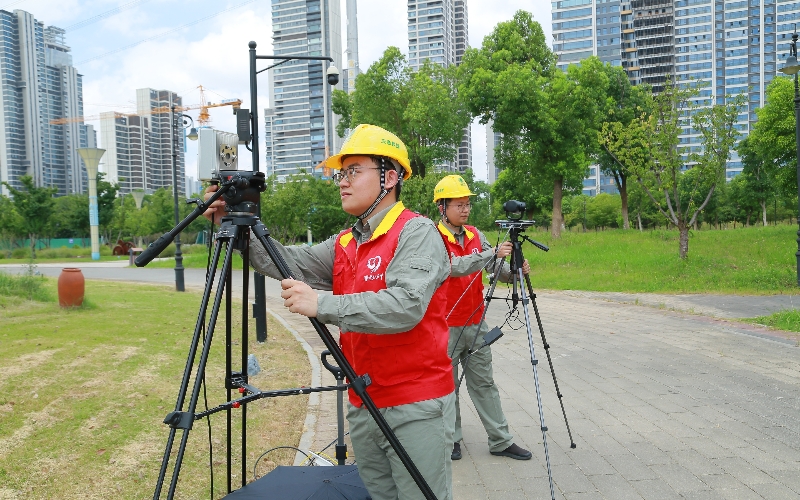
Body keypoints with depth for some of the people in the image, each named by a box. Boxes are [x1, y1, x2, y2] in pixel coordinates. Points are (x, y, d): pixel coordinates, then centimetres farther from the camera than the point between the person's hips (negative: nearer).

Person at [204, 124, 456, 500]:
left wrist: (322, 306, -30)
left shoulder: (417, 233, -12)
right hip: (363, 406, 7)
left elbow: (406, 306, -27)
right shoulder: (344, 244, 12)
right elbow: (289, 263, 2)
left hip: (416, 408, -7)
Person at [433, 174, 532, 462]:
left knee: (484, 383, 11)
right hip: (446, 326, -5)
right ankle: (451, 439, 23)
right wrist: (494, 253, -33)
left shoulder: (475, 235, 8)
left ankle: (501, 441, 17)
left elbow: (495, 268, 4)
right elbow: (455, 267, -26)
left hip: (475, 324, 5)